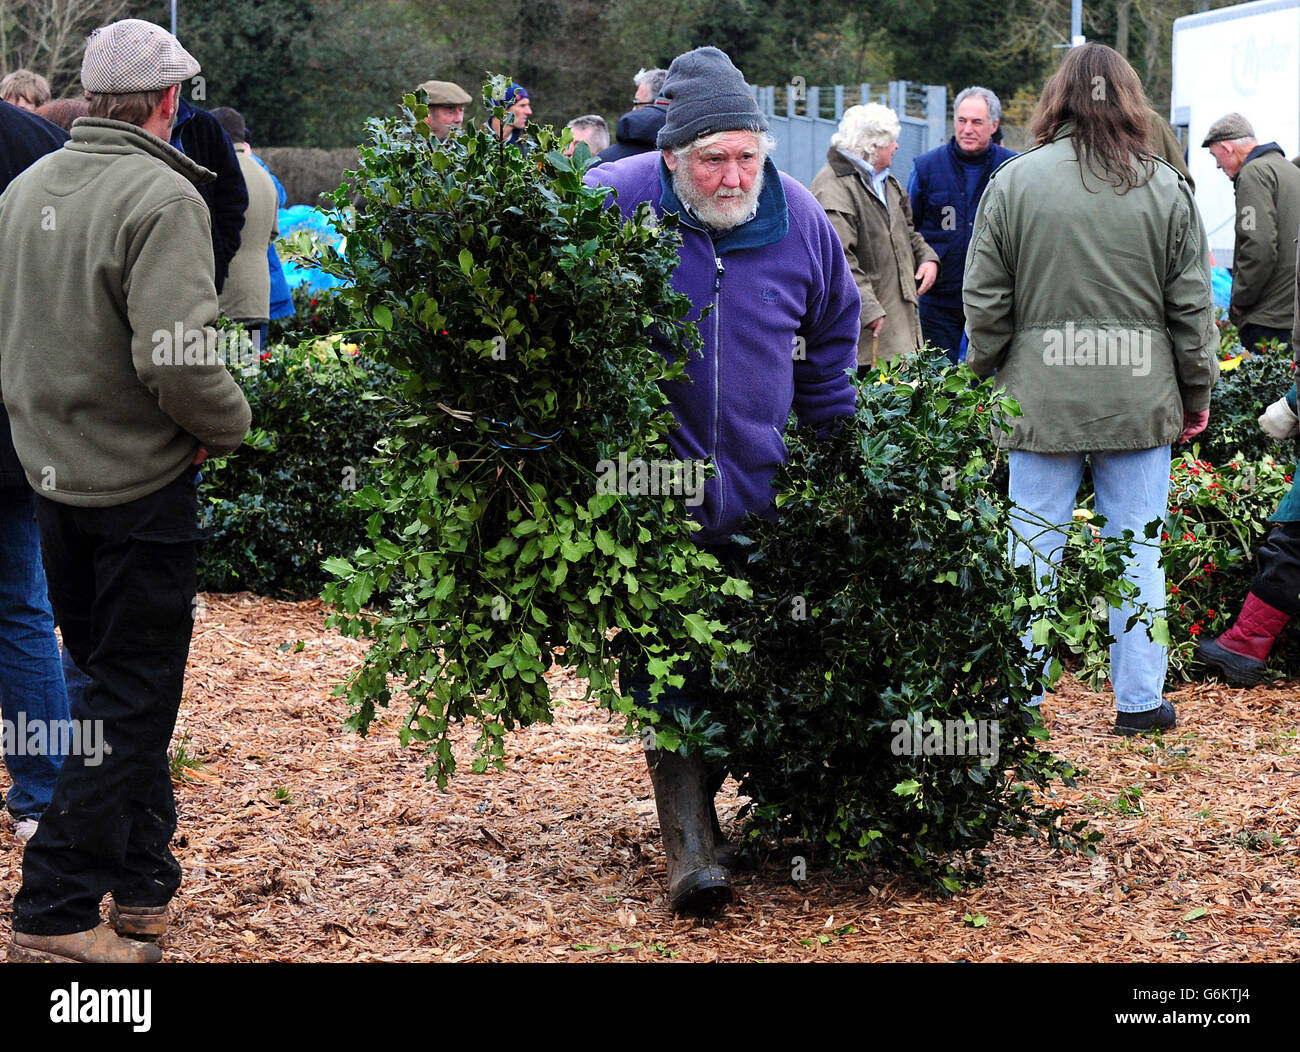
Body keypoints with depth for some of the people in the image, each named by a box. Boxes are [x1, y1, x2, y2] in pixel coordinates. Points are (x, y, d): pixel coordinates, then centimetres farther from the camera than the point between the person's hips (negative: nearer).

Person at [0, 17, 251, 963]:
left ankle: (143, 882, 27)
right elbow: (176, 357, -26)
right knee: (131, 698, 0)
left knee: (110, 680, 18)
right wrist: (228, 425, -10)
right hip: (141, 478, -8)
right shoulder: (161, 196, -19)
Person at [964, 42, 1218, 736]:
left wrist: (986, 377, 14)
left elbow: (985, 302, 1)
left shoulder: (1013, 182, -2)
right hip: (1139, 398, 1)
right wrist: (1196, 394, 14)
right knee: (1137, 549, 8)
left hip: (1042, 396, -1)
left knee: (1033, 549, 6)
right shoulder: (1165, 188, 1)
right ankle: (1140, 701, 14)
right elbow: (1192, 307, 4)